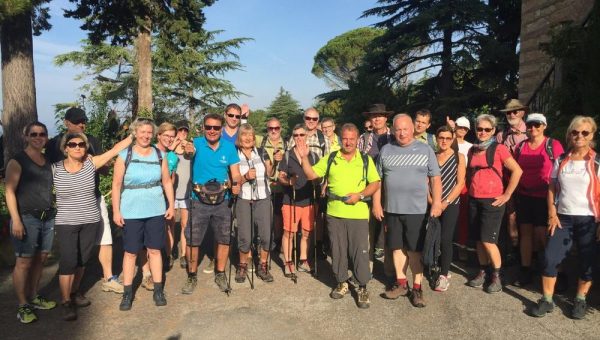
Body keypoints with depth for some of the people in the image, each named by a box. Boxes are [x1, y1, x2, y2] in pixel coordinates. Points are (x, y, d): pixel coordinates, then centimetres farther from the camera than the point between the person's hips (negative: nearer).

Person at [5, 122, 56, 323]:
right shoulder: (17, 161, -5)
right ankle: (22, 306, 7)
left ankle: (33, 297, 24)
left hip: (47, 218, 6)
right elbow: (9, 191, -10)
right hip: (27, 218, -6)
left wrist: (52, 211, 13)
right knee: (24, 262, -3)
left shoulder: (48, 162, 13)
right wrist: (16, 220, -16)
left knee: (40, 259, 10)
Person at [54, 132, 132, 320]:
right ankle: (66, 302, 11)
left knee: (82, 260, 14)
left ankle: (75, 292, 34)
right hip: (66, 223, -2)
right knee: (68, 261, -4)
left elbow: (116, 149, -4)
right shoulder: (54, 169, -7)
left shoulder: (91, 163, -3)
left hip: (91, 222, 3)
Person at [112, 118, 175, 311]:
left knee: (155, 250, 9)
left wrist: (171, 205, 4)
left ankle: (158, 290, 19)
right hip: (131, 213, -2)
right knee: (130, 252, 5)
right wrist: (116, 211, -6)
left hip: (156, 211, 2)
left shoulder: (159, 155, 4)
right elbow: (116, 185, -3)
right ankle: (127, 293, 18)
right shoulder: (125, 155, -4)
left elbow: (167, 182, 8)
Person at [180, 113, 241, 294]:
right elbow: (191, 150, -32)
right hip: (199, 201, -2)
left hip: (222, 201, 2)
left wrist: (236, 183, -21)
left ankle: (220, 274, 30)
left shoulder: (229, 147, -2)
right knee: (192, 240, 5)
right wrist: (189, 150, -55)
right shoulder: (197, 143, -8)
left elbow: (235, 173, 0)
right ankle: (192, 276, 24)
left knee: (224, 240, 10)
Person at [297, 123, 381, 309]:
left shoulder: (366, 160, 3)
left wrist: (360, 195, -12)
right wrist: (304, 157, -10)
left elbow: (375, 183, 2)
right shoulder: (330, 159, 6)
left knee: (360, 251, 1)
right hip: (334, 213, 2)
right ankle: (342, 283, 29)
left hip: (358, 214, -2)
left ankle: (362, 288, 16)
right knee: (337, 250, 12)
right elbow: (311, 175, 4)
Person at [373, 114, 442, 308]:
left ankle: (417, 287, 14)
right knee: (397, 247, 11)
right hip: (392, 209, 3)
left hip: (417, 210, -2)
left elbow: (435, 179, 1)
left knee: (416, 249, 3)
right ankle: (401, 283, 24)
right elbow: (378, 179, 9)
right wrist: (376, 204, 4)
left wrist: (437, 203, -7)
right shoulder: (386, 150, 7)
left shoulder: (425, 150, 2)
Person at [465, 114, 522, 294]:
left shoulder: (499, 148, -8)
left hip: (492, 201, -5)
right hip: (474, 200, 6)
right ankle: (483, 272, 23)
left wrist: (507, 194, -10)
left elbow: (517, 171, -10)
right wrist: (470, 188, 11)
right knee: (478, 240, 10)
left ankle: (496, 276, 11)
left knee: (488, 240, -7)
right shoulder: (472, 150, 10)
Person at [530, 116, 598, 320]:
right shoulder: (561, 161, 6)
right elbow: (552, 189, 8)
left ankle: (580, 300, 27)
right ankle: (547, 300, 10)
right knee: (550, 259, -2)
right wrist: (552, 215, -1)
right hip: (563, 218, 2)